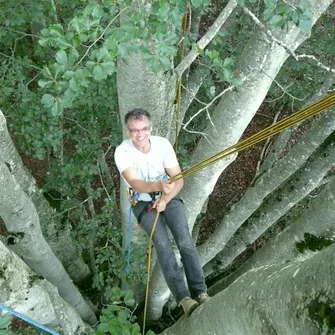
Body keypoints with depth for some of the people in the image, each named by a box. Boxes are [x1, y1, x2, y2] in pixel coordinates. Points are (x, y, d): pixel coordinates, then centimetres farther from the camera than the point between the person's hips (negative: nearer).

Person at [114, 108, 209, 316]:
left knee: (185, 240, -20)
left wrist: (165, 199, -23)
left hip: (169, 197, 2)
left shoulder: (163, 144, -13)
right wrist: (159, 186, -50)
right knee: (163, 244, -24)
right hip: (143, 202, -2)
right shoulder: (122, 151, -20)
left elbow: (178, 179, -7)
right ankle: (184, 298, -30)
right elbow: (135, 183, -32)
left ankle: (200, 292, -18)